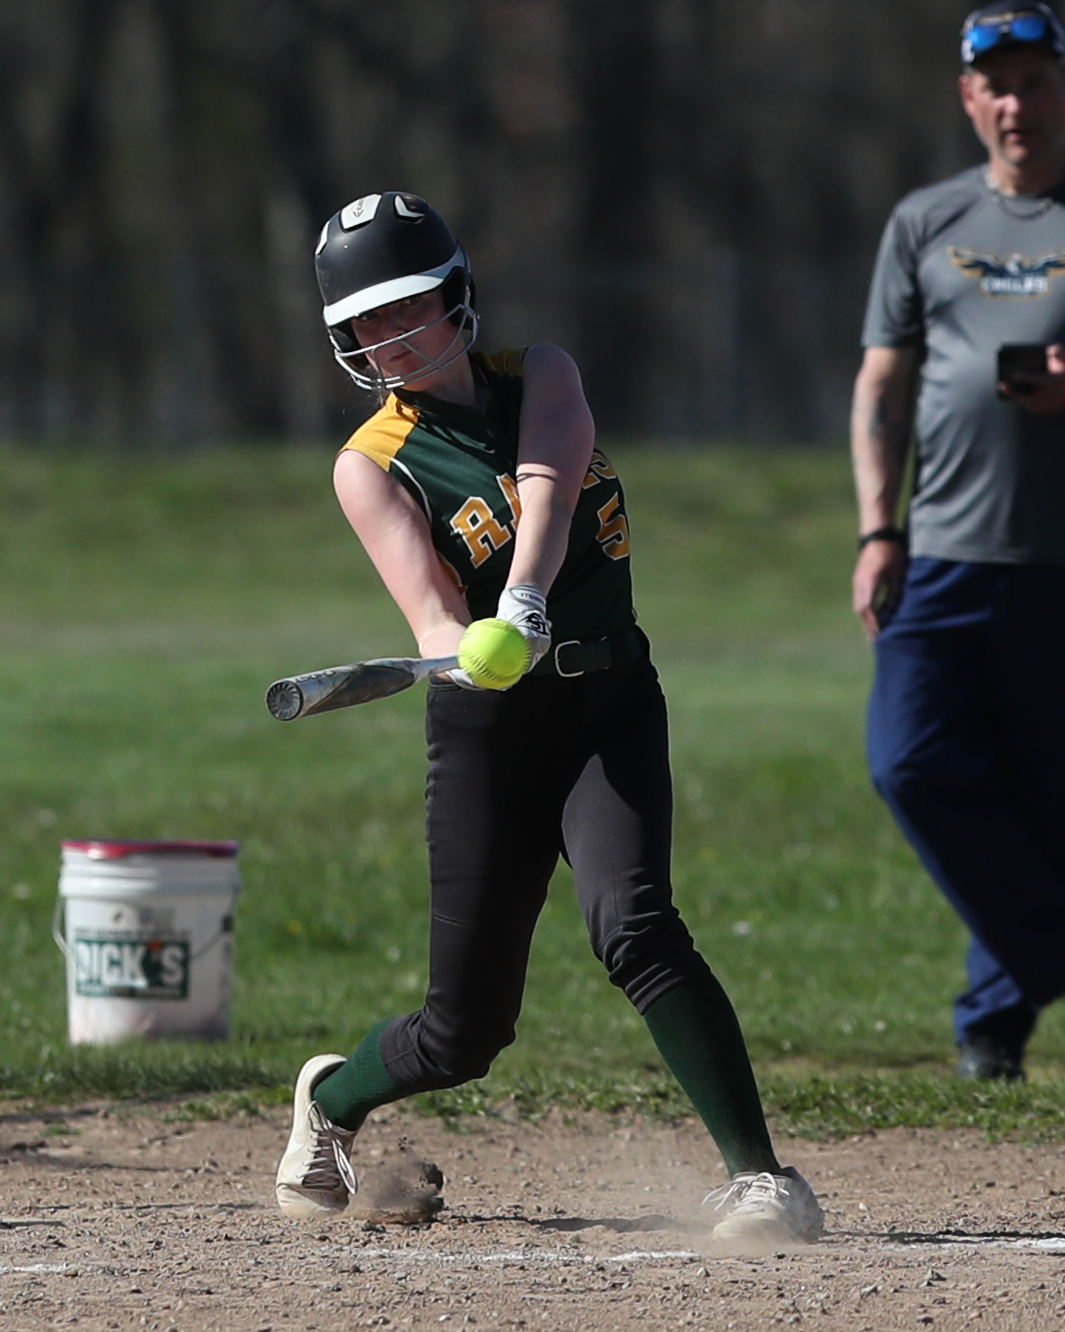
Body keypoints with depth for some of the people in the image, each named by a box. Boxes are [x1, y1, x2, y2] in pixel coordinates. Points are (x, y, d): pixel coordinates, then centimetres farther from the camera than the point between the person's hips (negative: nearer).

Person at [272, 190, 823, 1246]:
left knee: (633, 926, -25)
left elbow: (547, 490, -18)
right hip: (486, 726, -1)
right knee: (466, 1030, 2)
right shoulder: (373, 465, -3)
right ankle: (331, 1098, 35)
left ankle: (757, 1172, -26)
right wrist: (469, 653, -40)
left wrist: (521, 608, -37)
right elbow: (434, 622, -17)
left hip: (610, 702, 1)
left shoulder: (541, 377, 4)